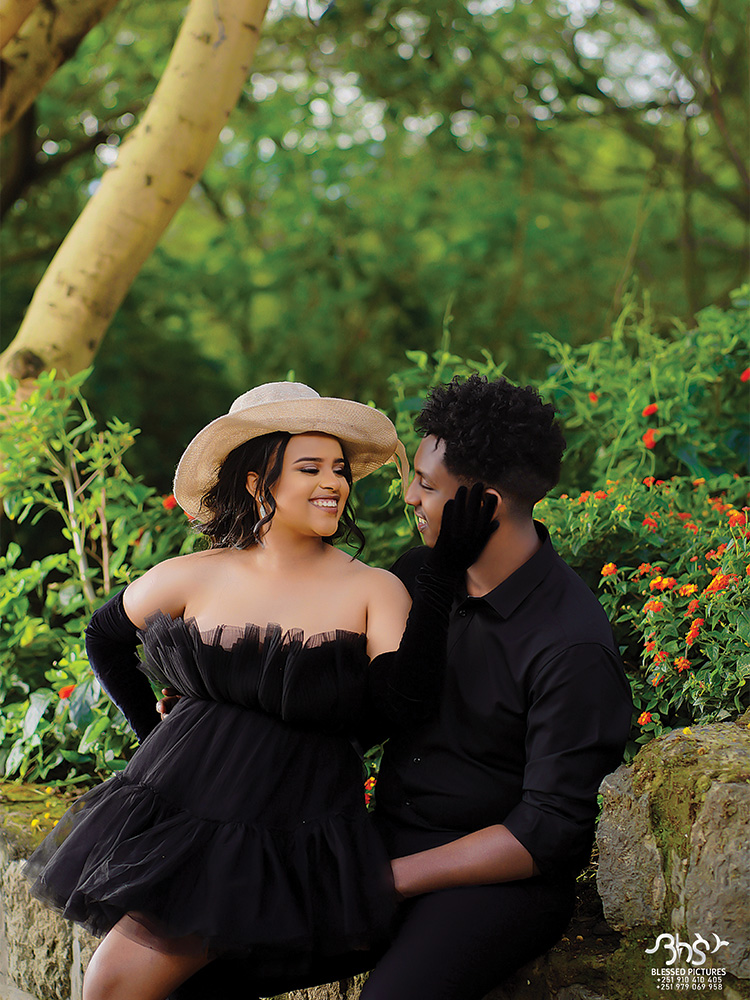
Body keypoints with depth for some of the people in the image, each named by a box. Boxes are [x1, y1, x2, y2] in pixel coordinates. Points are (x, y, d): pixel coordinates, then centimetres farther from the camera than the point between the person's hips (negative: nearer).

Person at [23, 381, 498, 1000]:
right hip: (175, 807, 4)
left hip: (291, 835, -4)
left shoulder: (373, 591, -3)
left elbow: (407, 702, -20)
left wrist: (444, 571, -21)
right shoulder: (194, 578, 4)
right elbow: (105, 637, 23)